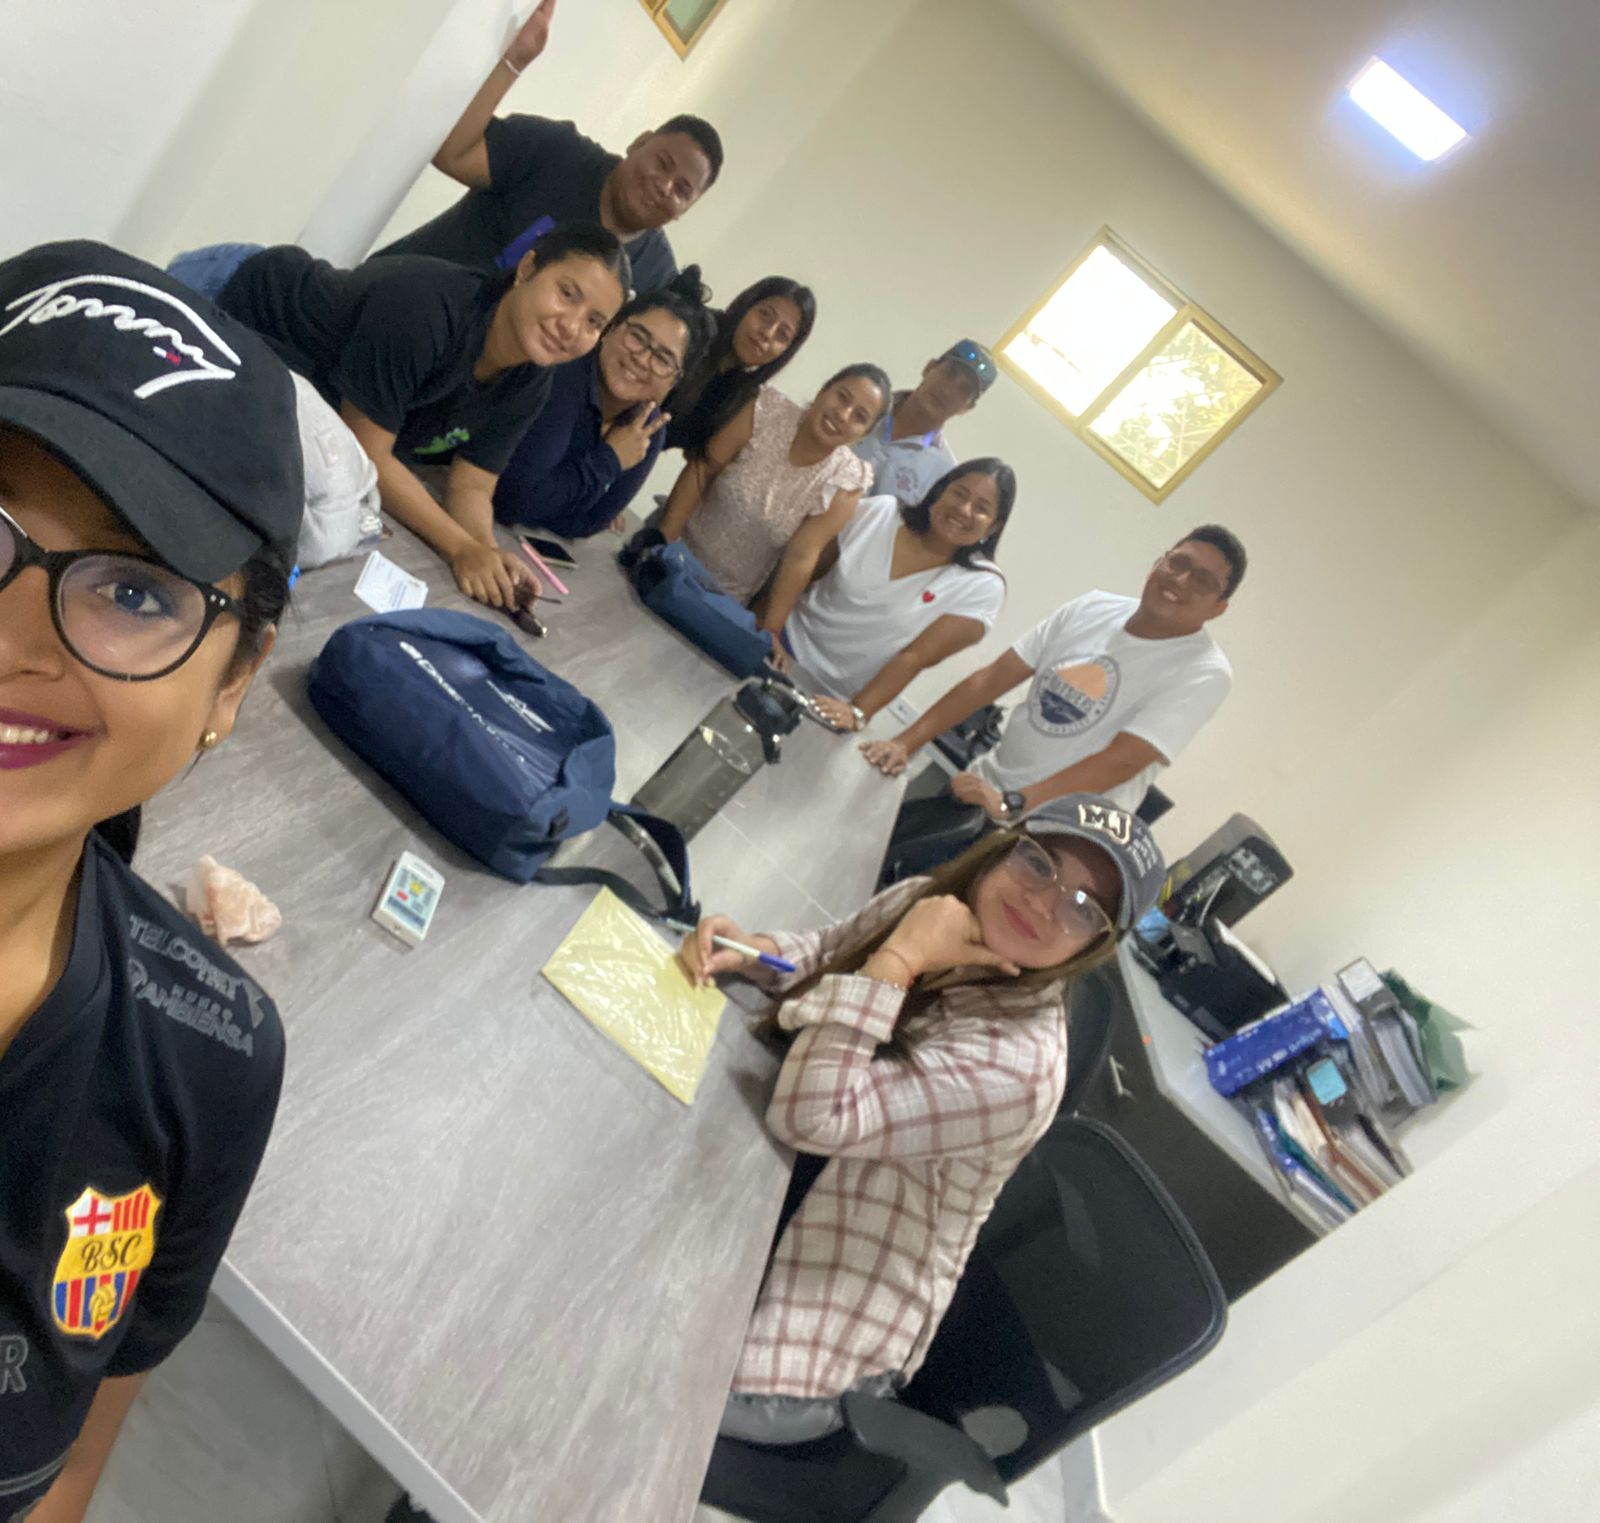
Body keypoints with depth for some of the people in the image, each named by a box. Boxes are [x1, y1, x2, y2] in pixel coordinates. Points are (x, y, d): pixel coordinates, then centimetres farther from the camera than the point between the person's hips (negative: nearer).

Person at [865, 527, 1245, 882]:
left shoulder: (1205, 673, -11)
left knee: (897, 874, -21)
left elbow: (1123, 761, -22)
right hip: (981, 787, 6)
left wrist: (1011, 804, -30)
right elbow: (990, 679, 3)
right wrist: (905, 744, -4)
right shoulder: (1093, 608, 4)